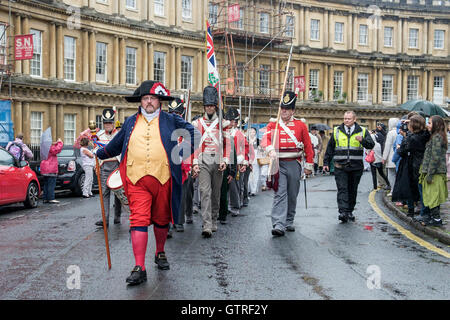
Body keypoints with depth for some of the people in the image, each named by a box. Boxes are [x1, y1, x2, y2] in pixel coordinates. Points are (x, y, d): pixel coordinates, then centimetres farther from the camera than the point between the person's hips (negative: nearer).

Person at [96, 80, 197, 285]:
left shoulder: (170, 120, 7)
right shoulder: (131, 122, 14)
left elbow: (192, 133, 13)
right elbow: (116, 144, 28)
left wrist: (185, 153, 6)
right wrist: (99, 154, 34)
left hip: (163, 179, 0)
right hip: (137, 181, 0)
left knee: (161, 220, 13)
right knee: (138, 221, -9)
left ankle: (160, 254, 37)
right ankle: (139, 268, -10)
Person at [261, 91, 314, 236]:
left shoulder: (300, 125, 6)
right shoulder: (273, 124, 4)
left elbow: (308, 146, 8)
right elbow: (266, 138, -13)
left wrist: (309, 165, 5)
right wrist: (271, 150, -33)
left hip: (294, 164, 2)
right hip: (279, 164, -2)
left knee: (292, 195, 11)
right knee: (280, 194, -11)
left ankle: (289, 222, 25)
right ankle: (279, 225, -17)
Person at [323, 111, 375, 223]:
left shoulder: (362, 131, 6)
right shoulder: (336, 131, 9)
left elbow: (371, 145, -4)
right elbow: (330, 148, 14)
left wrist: (362, 140, -24)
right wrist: (326, 162, 11)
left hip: (356, 167, 1)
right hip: (340, 166, -1)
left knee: (353, 190, 9)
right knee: (342, 189, -11)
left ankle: (350, 211, 21)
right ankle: (343, 212, -17)